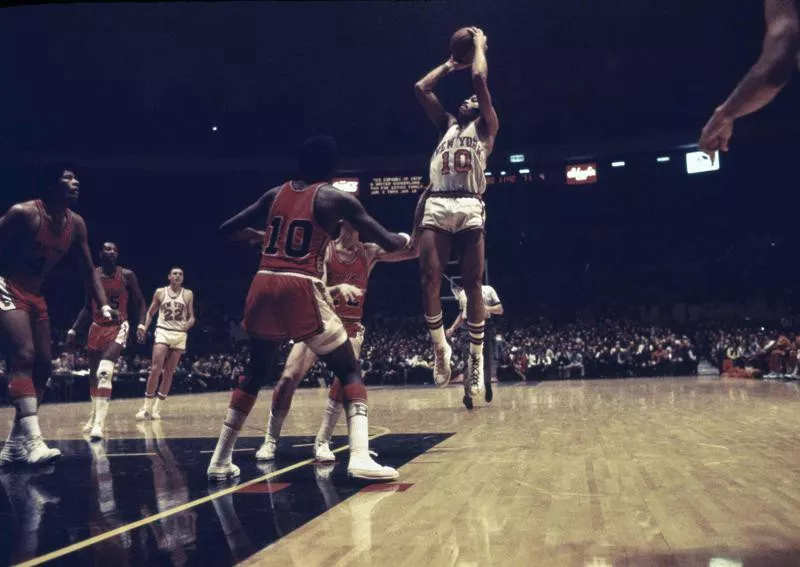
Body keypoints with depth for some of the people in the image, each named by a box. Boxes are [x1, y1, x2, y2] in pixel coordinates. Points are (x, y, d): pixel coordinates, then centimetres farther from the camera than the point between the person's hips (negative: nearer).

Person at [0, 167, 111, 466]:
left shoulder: (75, 224, 2)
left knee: (43, 366, 4)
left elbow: (88, 270, 8)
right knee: (24, 357, -22)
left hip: (35, 297, 8)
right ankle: (32, 441, -29)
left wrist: (104, 306, -2)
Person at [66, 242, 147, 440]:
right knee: (94, 375, 14)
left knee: (104, 372, -23)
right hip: (97, 327, 4)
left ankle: (99, 423, -26)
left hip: (118, 327, -4)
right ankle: (94, 416, 36)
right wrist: (73, 330, 7)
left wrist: (141, 325, -14)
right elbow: (87, 308, 12)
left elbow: (140, 302, 0)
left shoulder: (127, 275, -6)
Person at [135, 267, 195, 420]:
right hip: (163, 332, -1)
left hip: (179, 334, 1)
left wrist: (189, 323, -15)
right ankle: (147, 408, -7)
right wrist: (144, 329, 0)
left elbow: (192, 316, 8)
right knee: (155, 369, -13)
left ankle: (156, 409, 10)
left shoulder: (188, 294, 5)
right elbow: (150, 313, 13)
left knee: (169, 373, 3)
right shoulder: (160, 292, 5)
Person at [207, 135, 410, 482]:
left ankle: (219, 460, 24)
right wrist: (407, 238, 27)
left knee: (256, 374, 24)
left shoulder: (275, 193, 16)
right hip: (302, 290, -5)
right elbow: (389, 244, 4)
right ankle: (360, 458, -10)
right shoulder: (335, 198, 5)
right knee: (350, 372, 8)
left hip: (263, 287, 5)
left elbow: (227, 230, 22)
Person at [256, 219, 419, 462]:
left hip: (350, 326, 1)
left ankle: (322, 442, -13)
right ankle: (270, 440, 5)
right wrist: (338, 288, -30)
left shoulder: (370, 252, 0)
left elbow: (413, 252, -4)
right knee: (289, 377, -12)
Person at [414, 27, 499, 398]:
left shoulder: (486, 125, 16)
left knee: (472, 285, -4)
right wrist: (452, 63, 32)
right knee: (429, 281, -7)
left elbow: (480, 78, 3)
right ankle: (440, 349, 7)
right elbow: (421, 88, 24)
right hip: (436, 205, 4)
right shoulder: (447, 124, 28)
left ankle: (477, 359, 2)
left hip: (469, 207, -4)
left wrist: (479, 45, 19)